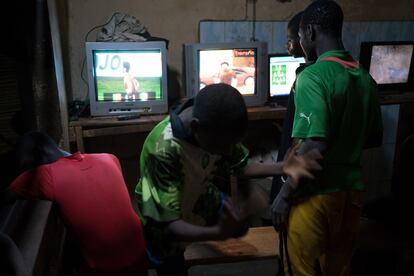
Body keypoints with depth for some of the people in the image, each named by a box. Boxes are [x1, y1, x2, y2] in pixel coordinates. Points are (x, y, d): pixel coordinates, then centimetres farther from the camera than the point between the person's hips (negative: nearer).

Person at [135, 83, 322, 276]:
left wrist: (281, 168, -25)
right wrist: (219, 233, -57)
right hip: (165, 224, -5)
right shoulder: (162, 150, -41)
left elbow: (240, 166, -7)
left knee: (239, 227, 16)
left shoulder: (216, 128, -23)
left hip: (200, 199, 5)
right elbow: (168, 223, -40)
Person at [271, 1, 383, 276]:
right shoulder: (366, 78, 6)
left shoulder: (312, 76, -16)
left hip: (317, 193, -7)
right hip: (352, 190, 7)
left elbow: (314, 145, -24)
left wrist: (284, 195, -15)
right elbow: (375, 138, 15)